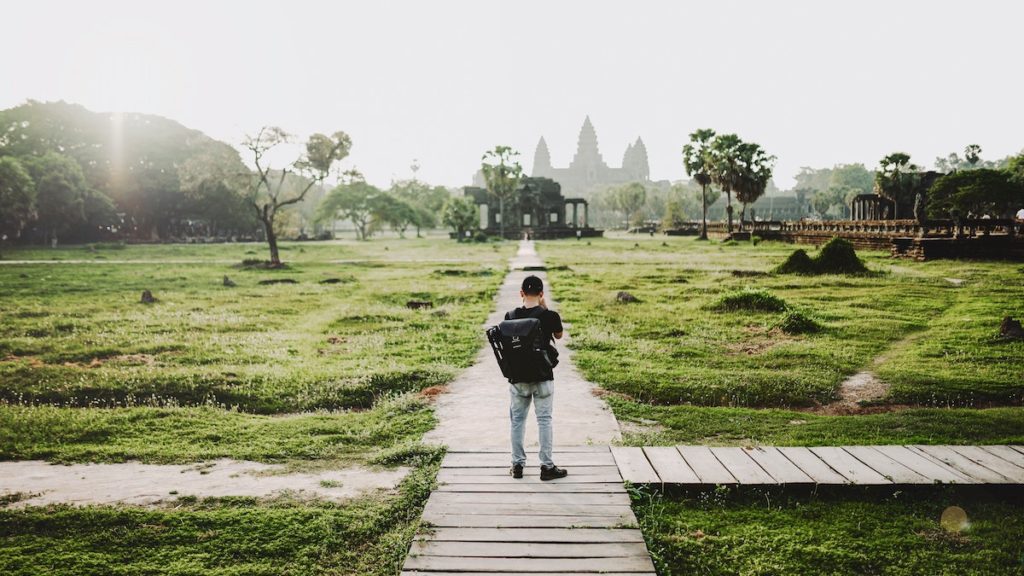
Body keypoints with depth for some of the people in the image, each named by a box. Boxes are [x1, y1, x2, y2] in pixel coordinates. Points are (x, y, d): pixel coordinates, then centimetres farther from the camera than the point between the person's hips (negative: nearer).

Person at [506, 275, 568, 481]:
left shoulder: (511, 316, -5)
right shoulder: (550, 316, -12)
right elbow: (559, 335, 7)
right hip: (543, 377, -2)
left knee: (517, 419, 13)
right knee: (544, 420, 7)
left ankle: (517, 465, 19)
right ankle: (547, 466, 11)